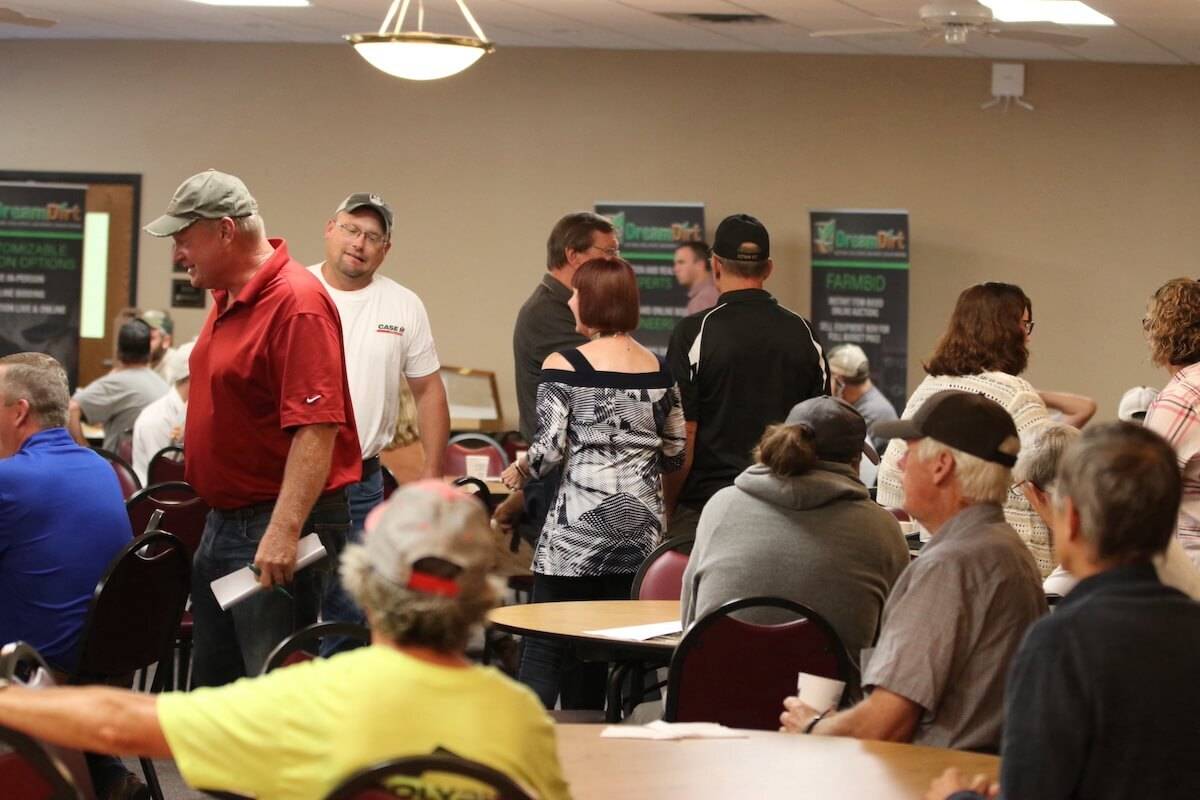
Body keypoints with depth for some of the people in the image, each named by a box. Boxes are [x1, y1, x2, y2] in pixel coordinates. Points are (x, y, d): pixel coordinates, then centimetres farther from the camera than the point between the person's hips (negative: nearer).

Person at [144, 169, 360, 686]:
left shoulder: (295, 304, -19)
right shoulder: (229, 298, 12)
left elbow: (317, 429, -25)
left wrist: (283, 532, -31)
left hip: (277, 529, -10)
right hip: (224, 522, 10)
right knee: (211, 688, 15)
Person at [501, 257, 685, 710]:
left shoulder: (563, 366, -7)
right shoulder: (659, 370, 7)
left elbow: (550, 450, -12)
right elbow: (674, 455, 11)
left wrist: (517, 473, 8)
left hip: (578, 527, -5)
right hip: (642, 527, 5)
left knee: (544, 653, -1)